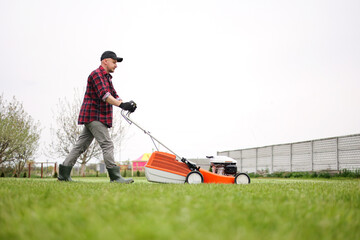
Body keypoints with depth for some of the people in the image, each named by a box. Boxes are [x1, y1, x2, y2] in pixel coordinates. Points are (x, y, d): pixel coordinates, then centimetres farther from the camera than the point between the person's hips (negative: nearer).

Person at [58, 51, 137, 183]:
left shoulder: (107, 77, 23)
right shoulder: (96, 74, -10)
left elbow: (114, 95, 14)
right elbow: (104, 95, -23)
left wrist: (126, 105, -6)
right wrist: (122, 105, -34)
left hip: (95, 117, 10)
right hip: (93, 115, -10)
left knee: (81, 145, 9)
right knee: (107, 144, -13)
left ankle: (64, 173, 12)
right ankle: (115, 176, -12)